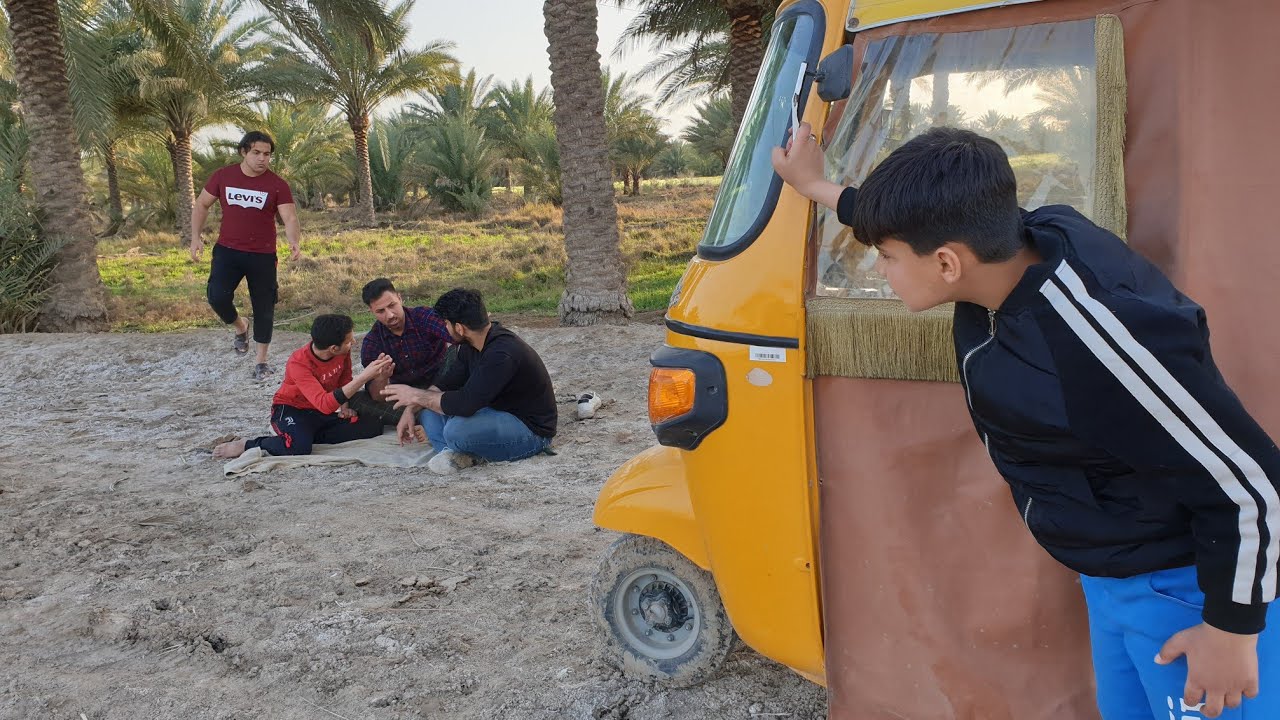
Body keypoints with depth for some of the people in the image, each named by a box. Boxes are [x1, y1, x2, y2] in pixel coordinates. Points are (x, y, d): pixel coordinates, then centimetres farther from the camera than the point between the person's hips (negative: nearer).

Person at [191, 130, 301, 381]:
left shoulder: (277, 185, -6)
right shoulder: (223, 176, 0)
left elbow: (290, 218, -15)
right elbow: (202, 205, 11)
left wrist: (295, 242, -35)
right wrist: (195, 237, 0)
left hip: (263, 255, -1)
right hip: (227, 250, 1)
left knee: (263, 308, 5)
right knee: (217, 296, -18)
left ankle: (262, 361, 21)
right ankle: (240, 327, 16)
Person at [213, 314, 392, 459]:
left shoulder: (342, 351, -13)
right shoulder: (298, 363, -31)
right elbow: (325, 404, -44)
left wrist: (346, 405, -9)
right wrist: (364, 377, -49)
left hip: (320, 414, 6)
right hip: (291, 410, -6)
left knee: (373, 426, -15)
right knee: (299, 448, -39)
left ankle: (307, 435, -8)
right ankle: (247, 446, -9)